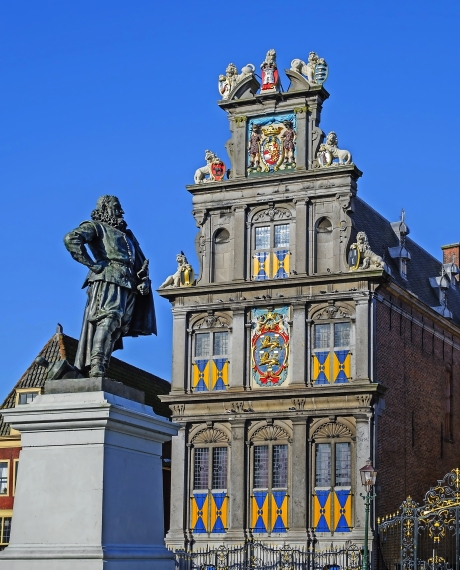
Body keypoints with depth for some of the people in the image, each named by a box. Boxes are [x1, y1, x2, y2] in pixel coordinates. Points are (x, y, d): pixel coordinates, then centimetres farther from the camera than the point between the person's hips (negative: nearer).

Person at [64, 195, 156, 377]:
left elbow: (141, 262, 34)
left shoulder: (126, 234, 33)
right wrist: (91, 263, -13)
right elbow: (71, 239, -10)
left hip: (129, 287, 7)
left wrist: (144, 280, 13)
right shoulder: (96, 227, 9)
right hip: (107, 281, -7)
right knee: (109, 319, -24)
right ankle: (97, 364, -33)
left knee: (116, 328, -2)